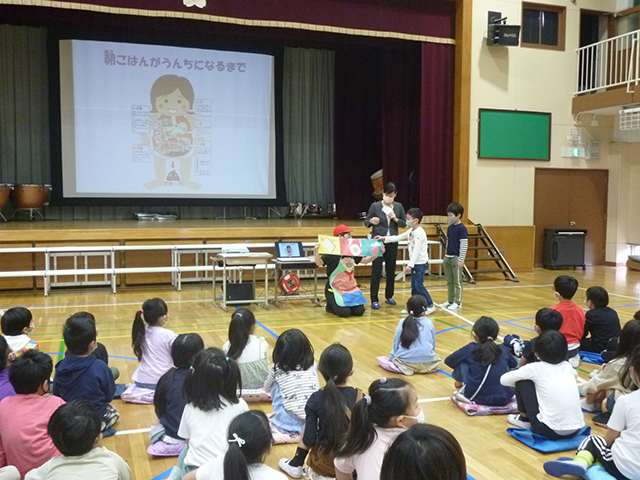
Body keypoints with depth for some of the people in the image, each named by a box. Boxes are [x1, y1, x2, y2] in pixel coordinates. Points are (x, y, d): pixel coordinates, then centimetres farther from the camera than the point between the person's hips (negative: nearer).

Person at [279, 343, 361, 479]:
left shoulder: (316, 399, -16)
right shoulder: (359, 397, -14)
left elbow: (309, 440, -15)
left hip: (324, 464, 0)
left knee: (307, 426, 23)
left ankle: (296, 465, 33)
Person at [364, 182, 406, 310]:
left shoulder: (399, 207, 3)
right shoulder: (375, 206, -4)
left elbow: (404, 223, 11)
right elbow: (366, 222, 3)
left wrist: (396, 219, -9)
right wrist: (371, 221, -19)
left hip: (392, 243, 3)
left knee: (391, 270, 11)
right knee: (376, 271, -3)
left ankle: (389, 296, 26)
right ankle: (374, 300, 3)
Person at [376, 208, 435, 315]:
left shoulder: (419, 232, -17)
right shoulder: (411, 231, 12)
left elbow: (417, 250, -21)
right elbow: (399, 237, 20)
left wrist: (410, 265, -22)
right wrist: (384, 238, 13)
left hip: (420, 263, -9)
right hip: (415, 263, 9)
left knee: (418, 285, -9)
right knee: (414, 285, 10)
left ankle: (430, 305, 2)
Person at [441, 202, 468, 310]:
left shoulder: (462, 228, -12)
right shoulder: (450, 227, 11)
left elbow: (464, 245, -14)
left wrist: (461, 260, -15)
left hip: (456, 258, -8)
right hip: (448, 257, 8)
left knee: (457, 281, 0)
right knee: (449, 281, 13)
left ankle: (458, 302, 6)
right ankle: (450, 300, 21)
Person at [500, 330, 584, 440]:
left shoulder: (536, 368, -2)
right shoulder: (568, 366, 10)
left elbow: (504, 380, 7)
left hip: (550, 431, -5)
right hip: (576, 430, 5)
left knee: (522, 381, 7)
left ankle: (525, 419, 23)